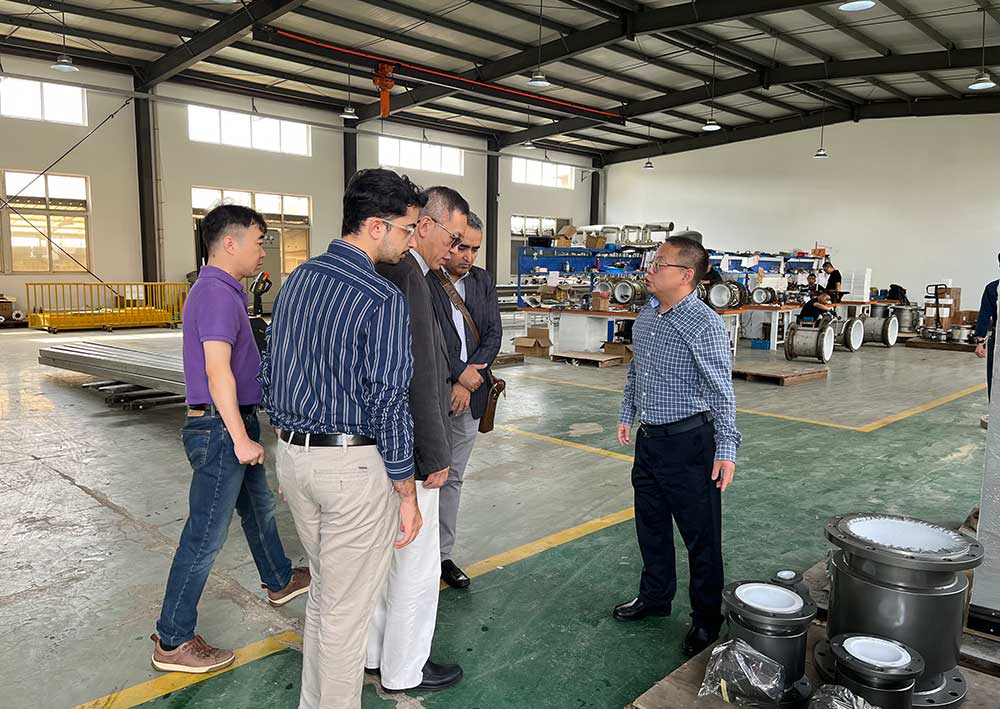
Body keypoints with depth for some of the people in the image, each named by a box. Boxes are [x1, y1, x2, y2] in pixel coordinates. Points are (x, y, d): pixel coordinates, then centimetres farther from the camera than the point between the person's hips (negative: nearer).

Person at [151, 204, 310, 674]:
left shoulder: (222, 290, 13)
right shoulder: (217, 293, -19)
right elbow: (218, 370, -26)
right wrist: (240, 438, -24)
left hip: (232, 426, 11)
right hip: (221, 429, -11)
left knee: (258, 507, 25)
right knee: (206, 535, -1)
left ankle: (280, 581, 45)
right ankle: (173, 642, 12)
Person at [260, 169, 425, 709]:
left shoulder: (297, 279, 6)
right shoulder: (383, 300, -18)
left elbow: (269, 373, 12)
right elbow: (388, 405, -18)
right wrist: (407, 494, -8)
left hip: (293, 456, 9)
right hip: (353, 464, -8)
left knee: (323, 590, 25)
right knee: (348, 607, 9)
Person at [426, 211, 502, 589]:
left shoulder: (482, 281, 10)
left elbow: (493, 333, 5)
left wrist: (469, 381, -6)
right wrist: (460, 373, -13)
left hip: (469, 395, 5)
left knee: (452, 477, 14)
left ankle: (443, 554, 26)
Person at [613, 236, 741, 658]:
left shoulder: (704, 325, -18)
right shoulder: (646, 317, 7)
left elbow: (721, 391, -18)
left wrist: (726, 448, -20)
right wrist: (627, 415, 21)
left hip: (688, 442, -8)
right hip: (648, 438, 8)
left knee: (701, 535, 6)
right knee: (650, 524, 20)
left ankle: (706, 621, 23)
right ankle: (655, 596, 39)